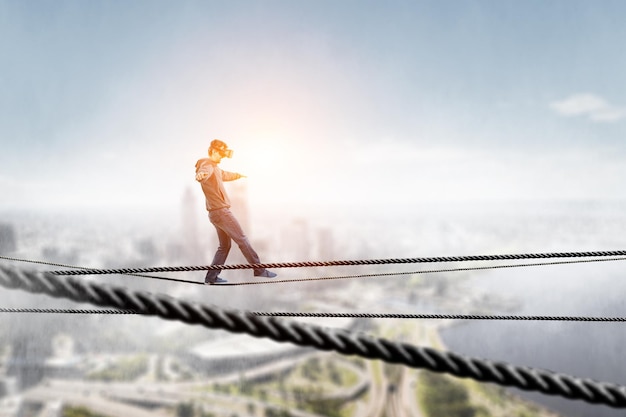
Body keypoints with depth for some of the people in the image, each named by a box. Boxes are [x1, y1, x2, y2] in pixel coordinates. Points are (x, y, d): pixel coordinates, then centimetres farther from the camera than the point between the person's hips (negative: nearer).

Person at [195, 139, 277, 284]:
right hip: (220, 211, -11)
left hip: (217, 212, 11)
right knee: (242, 240, -5)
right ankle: (260, 270, 2)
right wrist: (201, 174, -63)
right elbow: (205, 172, -39)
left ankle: (211, 277, 14)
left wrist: (238, 175, 60)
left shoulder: (215, 167, 19)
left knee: (225, 245, 14)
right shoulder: (208, 165, -12)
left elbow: (225, 175, 42)